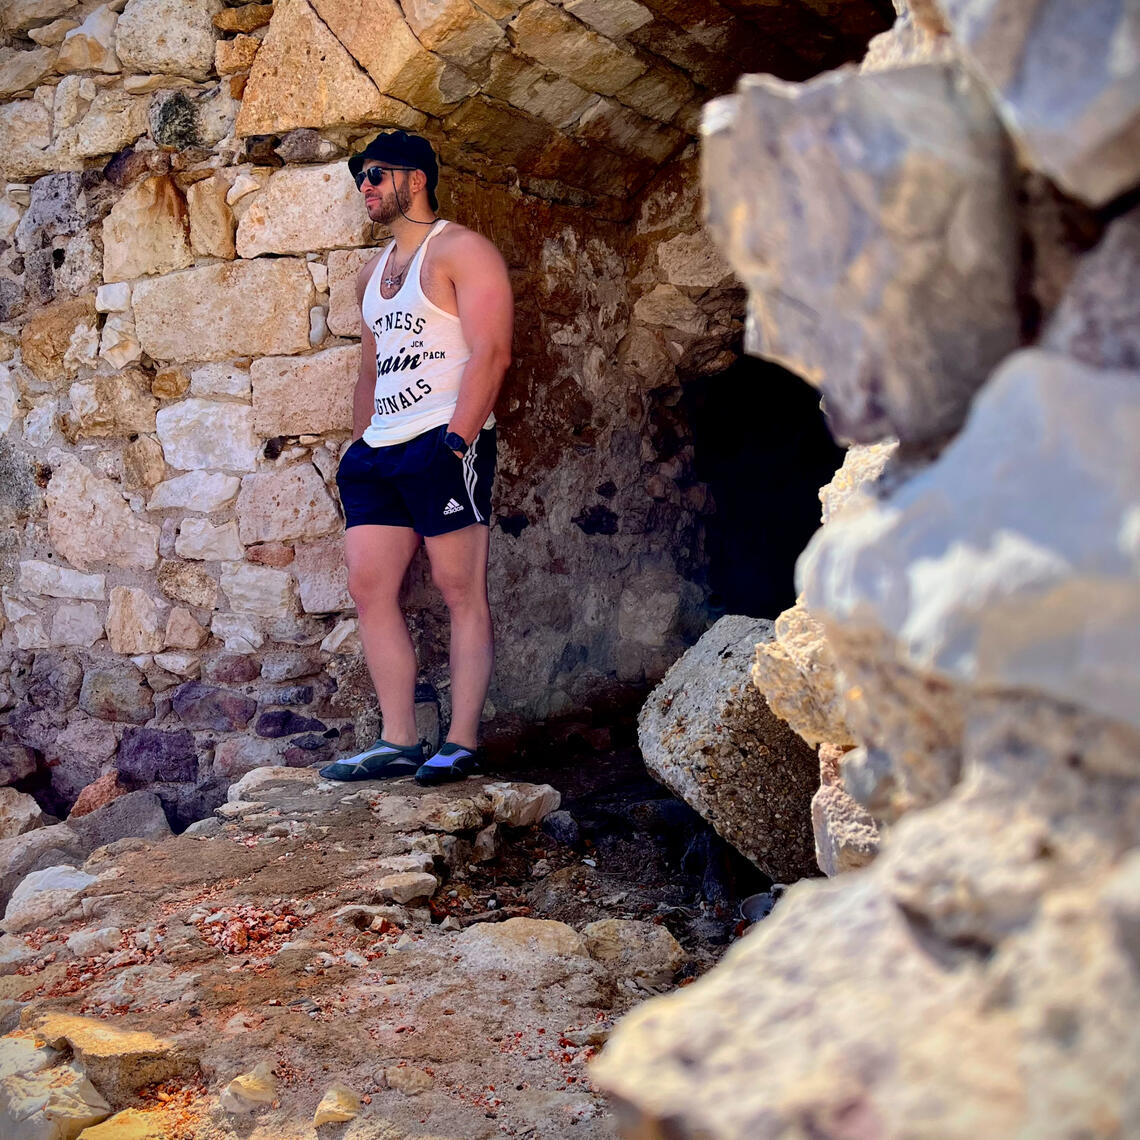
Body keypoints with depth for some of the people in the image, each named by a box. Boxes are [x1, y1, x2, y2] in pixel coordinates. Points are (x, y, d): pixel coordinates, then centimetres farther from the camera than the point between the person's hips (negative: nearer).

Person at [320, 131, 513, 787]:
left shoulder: (461, 251, -3)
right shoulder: (374, 273, 23)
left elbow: (491, 352, -12)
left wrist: (456, 439, -20)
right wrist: (360, 443, 18)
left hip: (444, 443, -8)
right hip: (379, 449, 8)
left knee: (462, 591, -5)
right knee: (369, 586, 1)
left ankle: (463, 745, -4)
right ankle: (398, 743, 3)